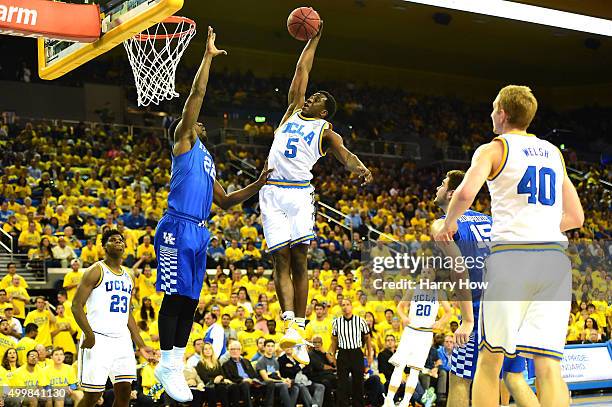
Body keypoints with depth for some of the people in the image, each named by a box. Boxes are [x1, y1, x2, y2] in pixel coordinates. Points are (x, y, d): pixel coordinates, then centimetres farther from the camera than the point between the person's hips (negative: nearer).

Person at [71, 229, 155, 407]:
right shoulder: (96, 271, -2)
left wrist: (141, 345, 16)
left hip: (122, 339, 6)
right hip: (98, 339, -6)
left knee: (124, 392, 0)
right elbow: (76, 305, -9)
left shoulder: (128, 276, 18)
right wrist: (89, 334, -22)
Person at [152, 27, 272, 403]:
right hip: (178, 228, -8)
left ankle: (177, 364, 12)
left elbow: (224, 202, 29)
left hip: (199, 232, 8)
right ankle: (166, 366, -4)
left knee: (190, 300, 7)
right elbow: (197, 94, -4)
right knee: (175, 297, -8)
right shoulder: (184, 140, 5)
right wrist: (209, 55, 0)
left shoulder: (207, 160, 27)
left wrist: (258, 185, 18)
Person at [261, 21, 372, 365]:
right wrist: (314, 39, 33)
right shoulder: (294, 112, 22)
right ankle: (290, 325, -18)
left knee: (299, 260, -6)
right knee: (281, 260, -8)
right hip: (272, 192, 3)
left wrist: (360, 168, -28)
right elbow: (302, 71, 26)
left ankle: (300, 329, -5)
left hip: (299, 192, -3)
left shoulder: (325, 130, 12)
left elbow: (344, 154, -7)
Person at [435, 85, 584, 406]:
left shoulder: (493, 149, 4)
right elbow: (575, 217, 21)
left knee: (490, 359, 9)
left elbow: (465, 193, -16)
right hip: (555, 259, 4)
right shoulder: (553, 152, 20)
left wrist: (448, 224, 3)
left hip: (511, 257, -4)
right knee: (548, 365, -2)